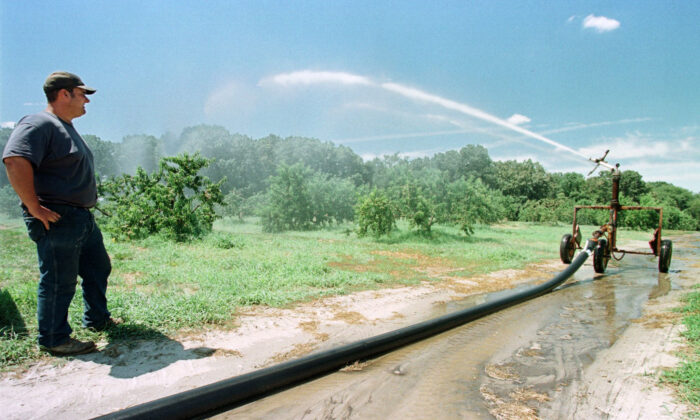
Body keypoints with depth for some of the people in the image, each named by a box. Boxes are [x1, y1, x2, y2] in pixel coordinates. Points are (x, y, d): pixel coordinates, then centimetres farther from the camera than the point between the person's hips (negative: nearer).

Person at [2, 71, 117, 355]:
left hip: (82, 217, 10)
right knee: (59, 281, 0)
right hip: (56, 220, -10)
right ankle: (54, 340, 16)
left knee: (98, 268, 19)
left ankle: (97, 319, 36)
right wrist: (34, 207, -26)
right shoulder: (38, 124, -14)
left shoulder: (66, 128, 18)